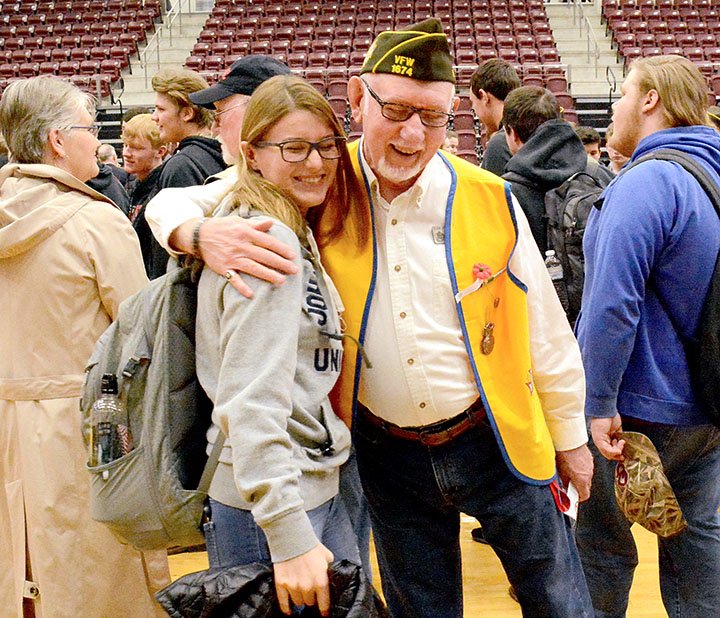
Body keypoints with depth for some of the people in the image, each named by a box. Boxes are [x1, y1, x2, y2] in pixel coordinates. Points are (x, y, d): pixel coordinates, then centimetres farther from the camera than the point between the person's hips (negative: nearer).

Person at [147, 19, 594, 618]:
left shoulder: (489, 199, -10)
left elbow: (544, 328, 1)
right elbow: (176, 203, -5)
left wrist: (571, 438, 9)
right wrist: (203, 234, -30)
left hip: (496, 441, 0)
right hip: (389, 456, 1)